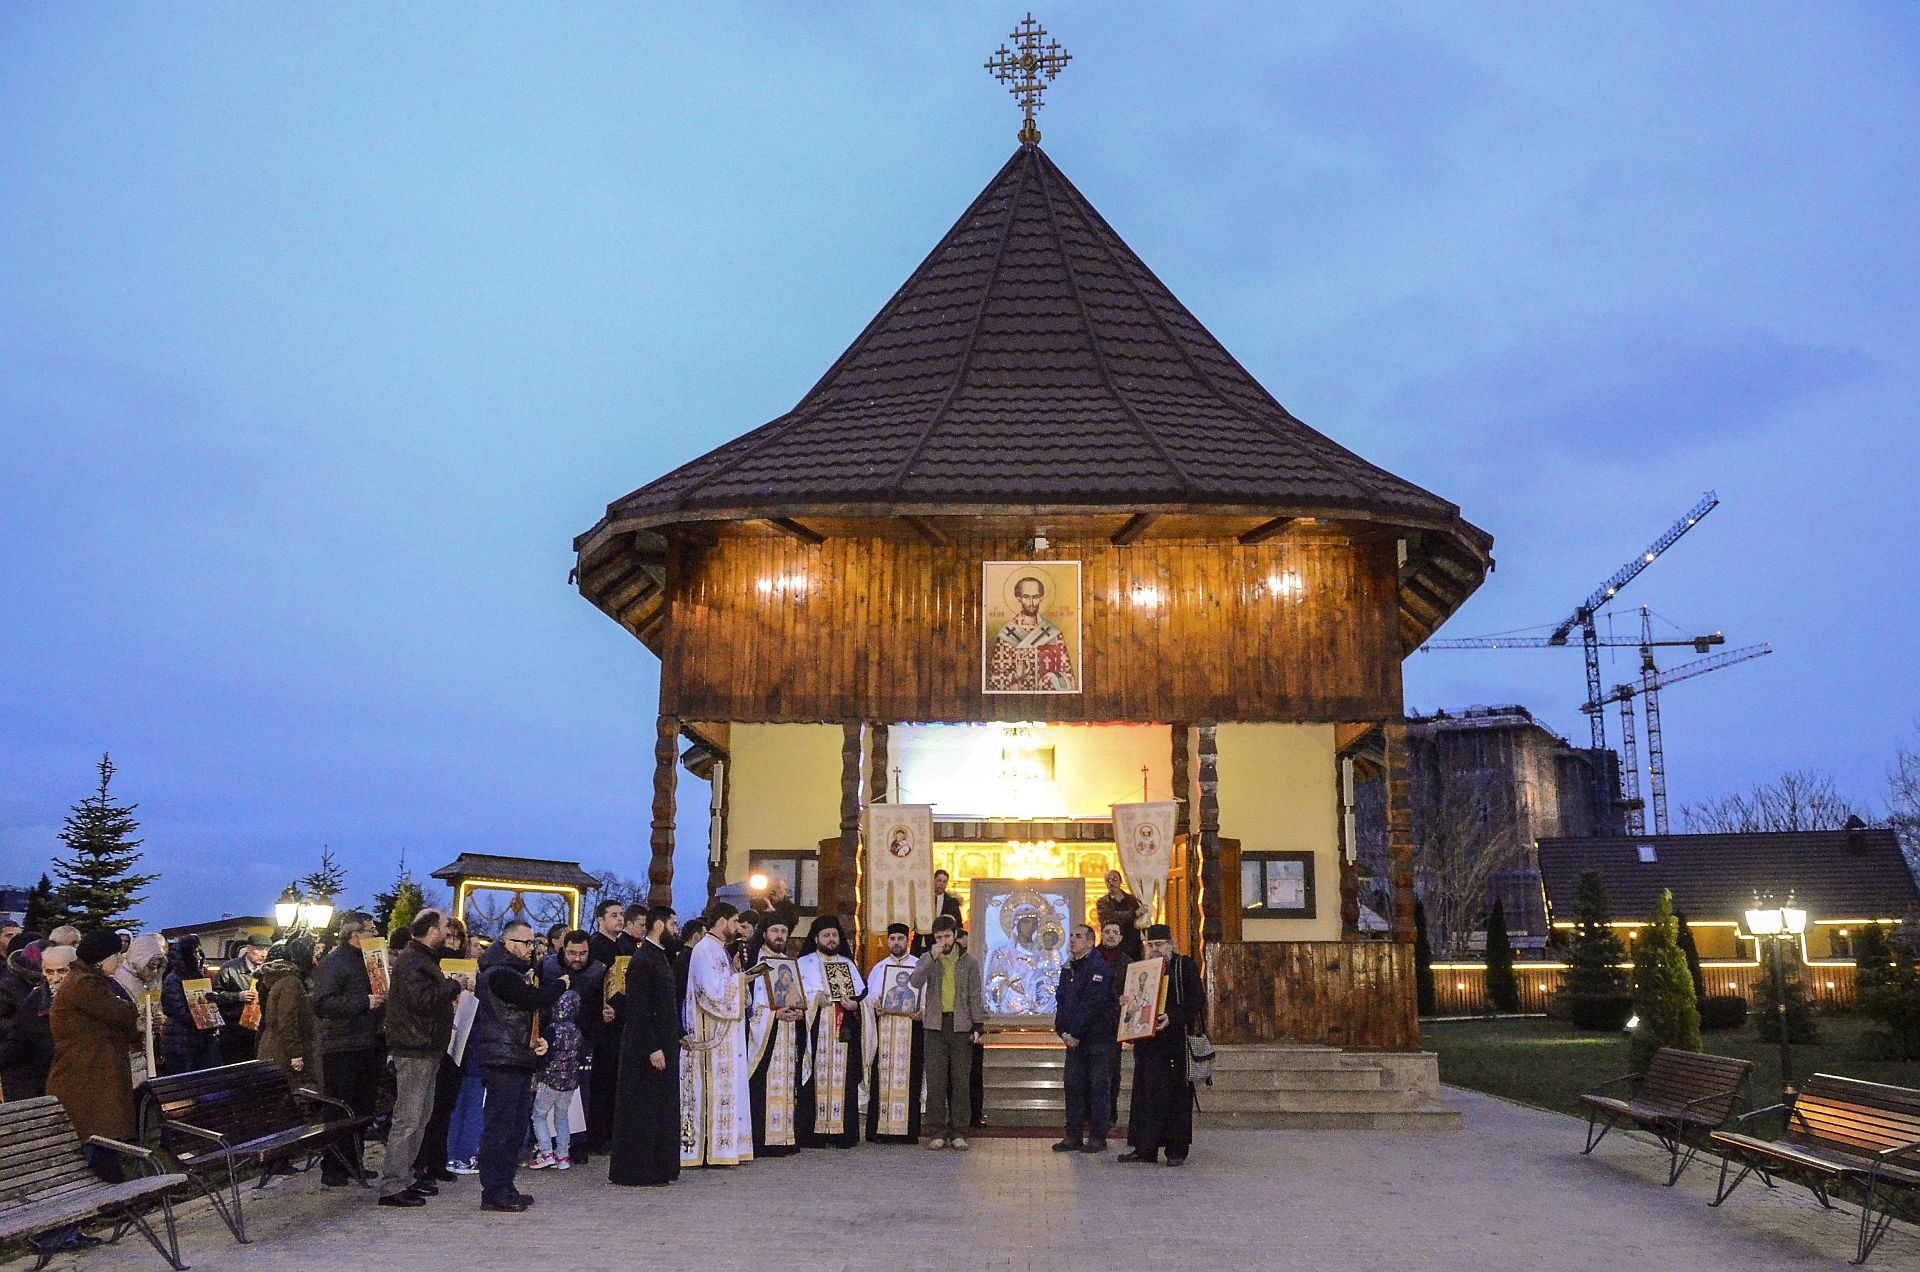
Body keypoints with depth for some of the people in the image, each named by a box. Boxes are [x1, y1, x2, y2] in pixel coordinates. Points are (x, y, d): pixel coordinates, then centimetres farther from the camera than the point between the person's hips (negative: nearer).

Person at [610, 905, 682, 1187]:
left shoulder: (660, 957, 14)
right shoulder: (642, 961, -16)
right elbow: (638, 1009, -21)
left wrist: (679, 1035, 15)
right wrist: (653, 1049, -22)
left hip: (664, 1045, 10)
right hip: (647, 1050, -10)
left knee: (662, 1110, 14)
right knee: (643, 1112, -2)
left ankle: (660, 1168, 22)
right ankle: (639, 1173, 5)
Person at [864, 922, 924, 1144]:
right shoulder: (878, 968, 16)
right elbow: (869, 998, 13)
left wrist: (921, 1011, -13)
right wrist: (876, 1005, -8)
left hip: (911, 1029, -2)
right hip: (884, 1031, 2)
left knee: (908, 1077, -5)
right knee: (882, 1078, -4)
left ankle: (907, 1130, -2)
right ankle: (880, 1129, -2)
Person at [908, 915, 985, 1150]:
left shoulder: (969, 961, 8)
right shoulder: (927, 959, 7)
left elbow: (975, 996, 8)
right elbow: (915, 982, -11)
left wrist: (977, 1026, 2)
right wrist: (932, 958, -20)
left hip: (960, 1025, 0)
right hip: (934, 1025, 0)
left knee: (960, 1080, 1)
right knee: (935, 1080, -2)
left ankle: (959, 1132, 7)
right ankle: (938, 1132, 4)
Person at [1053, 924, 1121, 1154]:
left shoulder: (1100, 969, -11)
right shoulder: (1068, 969, 14)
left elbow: (1091, 1005, -18)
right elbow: (1062, 1001, 11)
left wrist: (1075, 1033, -18)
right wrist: (1062, 1031, -3)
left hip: (1099, 1038, -7)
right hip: (1073, 1039, 7)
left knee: (1099, 1086, -1)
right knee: (1073, 1085, 8)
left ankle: (1098, 1137, 4)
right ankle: (1074, 1135, 14)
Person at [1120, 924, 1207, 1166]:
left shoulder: (1184, 966, 0)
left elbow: (1196, 1001, -8)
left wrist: (1172, 1017, -20)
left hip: (1176, 1040, -5)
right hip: (1147, 1041, 5)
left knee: (1176, 1095, -1)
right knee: (1145, 1094, 3)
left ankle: (1177, 1149, 7)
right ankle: (1144, 1148, 7)